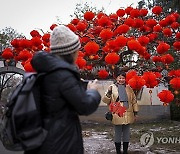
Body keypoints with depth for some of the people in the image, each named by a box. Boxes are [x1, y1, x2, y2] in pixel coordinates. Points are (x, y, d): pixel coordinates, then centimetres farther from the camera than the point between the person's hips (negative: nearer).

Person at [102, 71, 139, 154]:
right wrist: (109, 93, -22)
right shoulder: (112, 87, -1)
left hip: (128, 115, 3)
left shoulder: (128, 88, 9)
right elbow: (105, 100, -4)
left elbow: (134, 100, 14)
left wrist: (135, 112, 11)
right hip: (117, 115, -3)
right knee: (118, 134, 5)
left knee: (126, 134, 12)